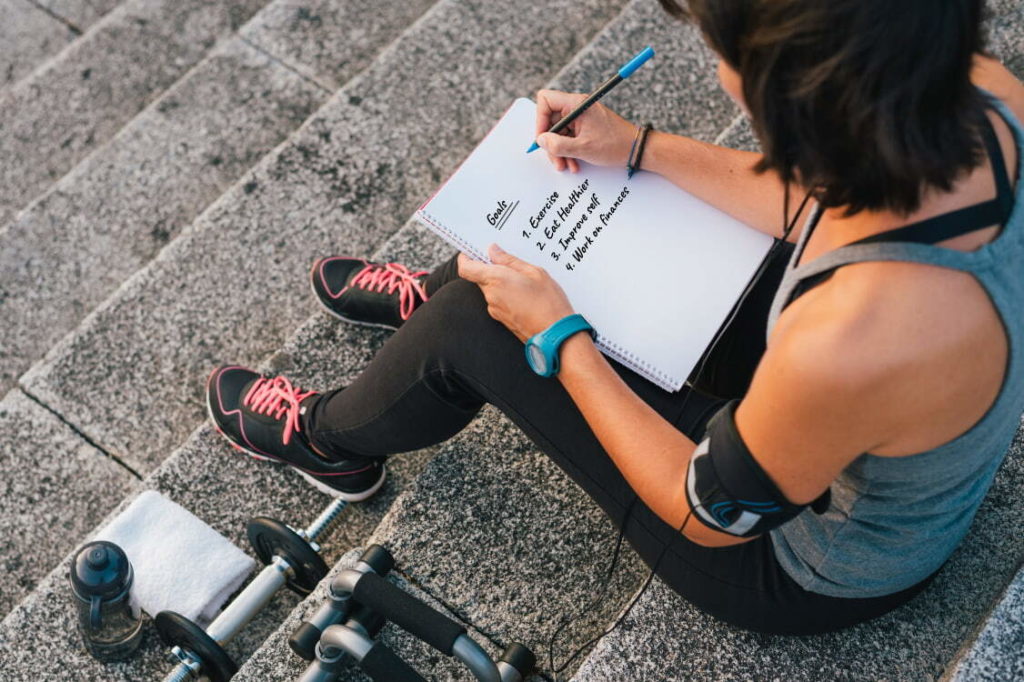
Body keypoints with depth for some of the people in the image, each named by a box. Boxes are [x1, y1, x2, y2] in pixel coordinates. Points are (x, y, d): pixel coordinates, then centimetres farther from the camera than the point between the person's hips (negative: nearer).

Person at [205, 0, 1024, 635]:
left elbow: (711, 515, -24)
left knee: (478, 322, -4)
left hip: (814, 572, -6)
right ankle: (431, 296, 40)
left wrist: (557, 335, -16)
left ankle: (330, 439, 30)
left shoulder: (846, 343, -45)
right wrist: (646, 150, 1)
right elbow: (828, 207, -1)